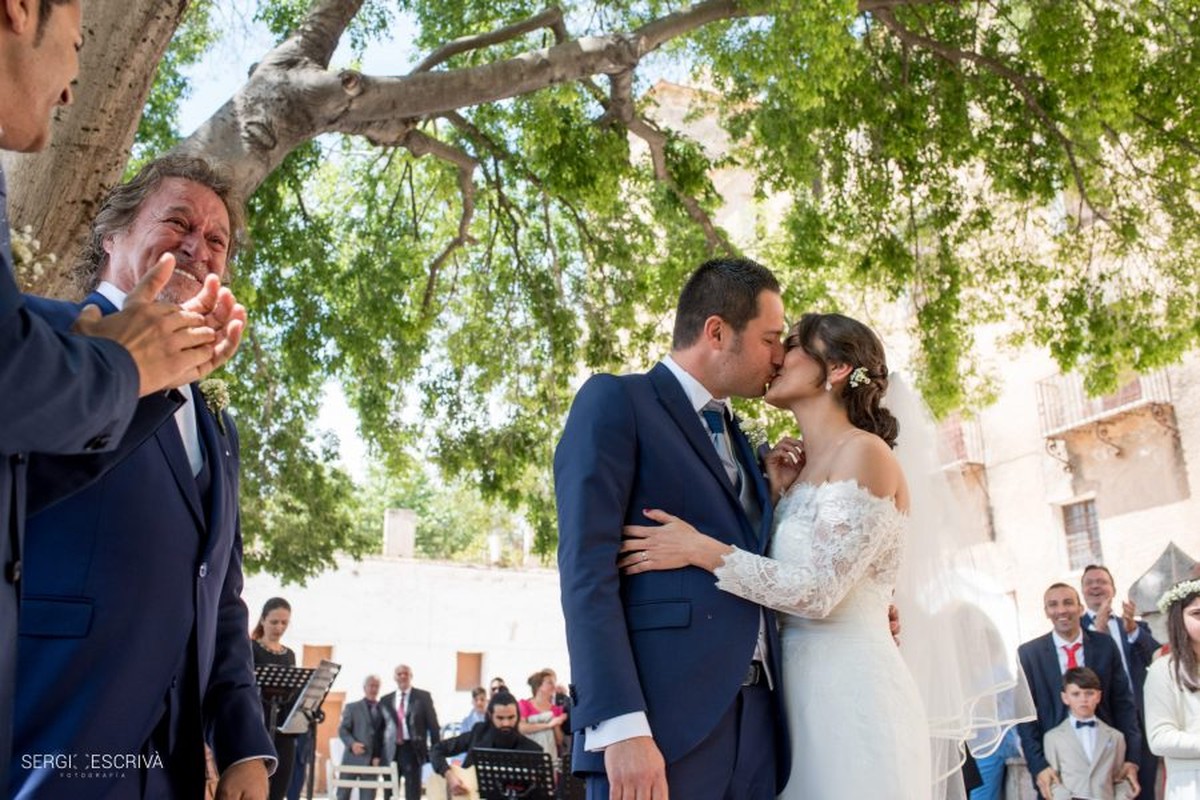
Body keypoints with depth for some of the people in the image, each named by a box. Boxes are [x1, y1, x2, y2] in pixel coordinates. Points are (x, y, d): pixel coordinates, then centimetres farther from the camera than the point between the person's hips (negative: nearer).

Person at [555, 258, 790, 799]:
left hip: (754, 726, 7)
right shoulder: (615, 400, -2)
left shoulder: (739, 441, 22)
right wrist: (621, 726, -20)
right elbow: (586, 569, -12)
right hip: (661, 723, -7)